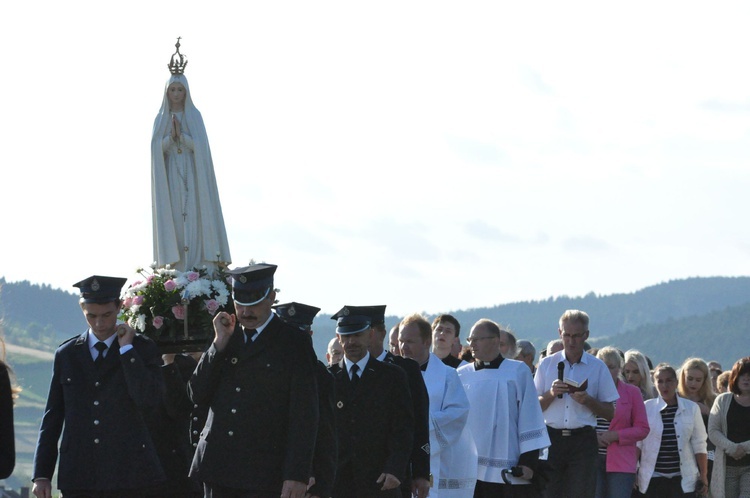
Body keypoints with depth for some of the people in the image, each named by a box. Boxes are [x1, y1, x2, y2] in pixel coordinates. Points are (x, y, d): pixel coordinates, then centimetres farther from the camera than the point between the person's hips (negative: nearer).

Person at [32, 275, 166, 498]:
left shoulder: (142, 349, 4)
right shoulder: (66, 354, 11)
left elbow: (150, 400, -13)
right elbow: (52, 416, 12)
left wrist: (126, 348, -10)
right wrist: (41, 474, 7)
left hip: (126, 476, -2)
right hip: (78, 476, 2)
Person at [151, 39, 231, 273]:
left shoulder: (194, 117, 6)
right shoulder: (161, 119, 10)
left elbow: (199, 146, -4)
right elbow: (157, 148, 0)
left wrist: (181, 134, -17)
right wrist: (171, 136, -17)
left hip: (192, 177, -1)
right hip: (169, 177, 1)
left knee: (195, 220, -8)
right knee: (173, 221, -4)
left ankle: (199, 269, -10)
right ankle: (176, 269, -5)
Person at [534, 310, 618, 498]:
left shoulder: (598, 367, 7)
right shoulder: (547, 364, 11)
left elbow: (610, 412, 5)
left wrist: (587, 400, -12)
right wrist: (551, 394, -9)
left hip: (583, 441, -1)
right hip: (552, 439, 1)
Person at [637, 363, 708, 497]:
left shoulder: (691, 408, 3)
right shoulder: (647, 408, 1)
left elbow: (699, 446, 5)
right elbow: (636, 443, 3)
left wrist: (703, 477, 3)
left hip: (682, 480, 0)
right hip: (653, 479, 0)